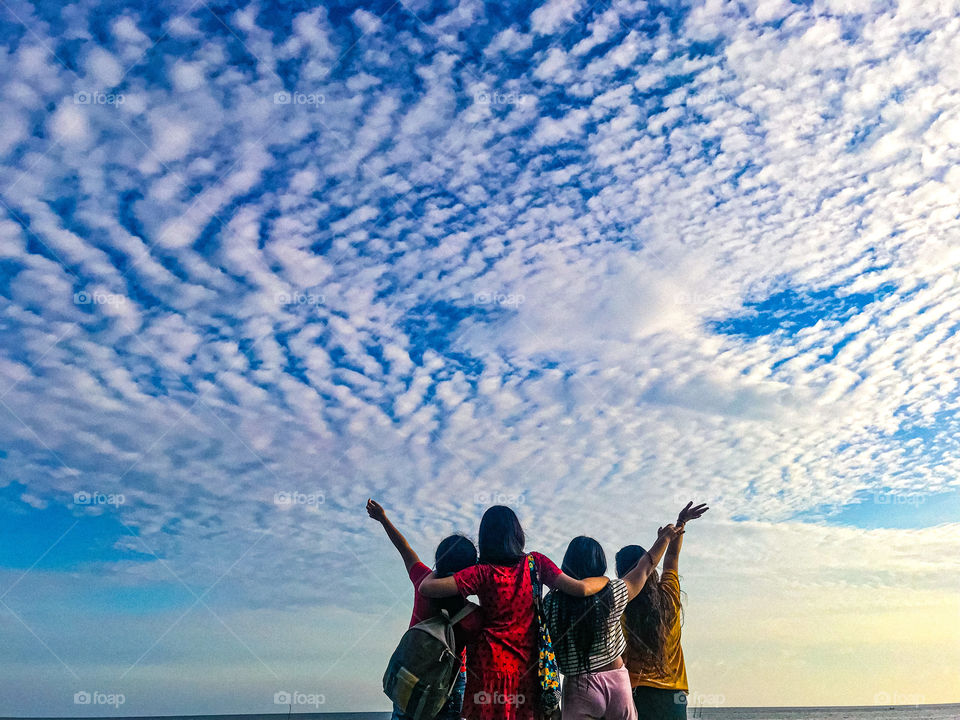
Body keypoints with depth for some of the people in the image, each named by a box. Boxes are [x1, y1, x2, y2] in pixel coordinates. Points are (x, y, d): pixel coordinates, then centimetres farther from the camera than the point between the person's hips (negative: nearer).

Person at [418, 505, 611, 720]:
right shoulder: (535, 563, -4)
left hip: (490, 665, -3)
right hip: (527, 664, 3)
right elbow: (580, 588, -8)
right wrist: (607, 580, 12)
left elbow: (426, 588, -15)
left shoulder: (482, 573, -11)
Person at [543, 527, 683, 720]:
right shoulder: (612, 594, -8)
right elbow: (645, 568, 8)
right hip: (616, 680, 1)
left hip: (578, 687, -1)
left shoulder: (551, 604, -11)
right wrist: (665, 538, 21)